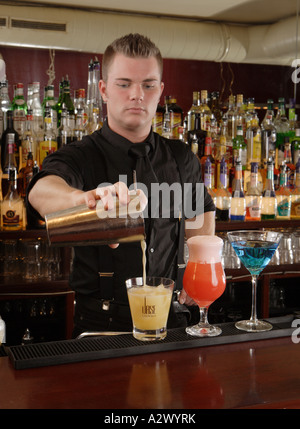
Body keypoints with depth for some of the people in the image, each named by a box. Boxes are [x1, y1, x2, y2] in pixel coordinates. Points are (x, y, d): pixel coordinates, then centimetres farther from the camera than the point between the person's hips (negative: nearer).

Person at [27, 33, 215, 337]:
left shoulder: (181, 158, 7)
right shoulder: (79, 157, -7)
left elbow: (201, 210, 27)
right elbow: (41, 191, -31)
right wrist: (86, 197, -54)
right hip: (100, 323, -3)